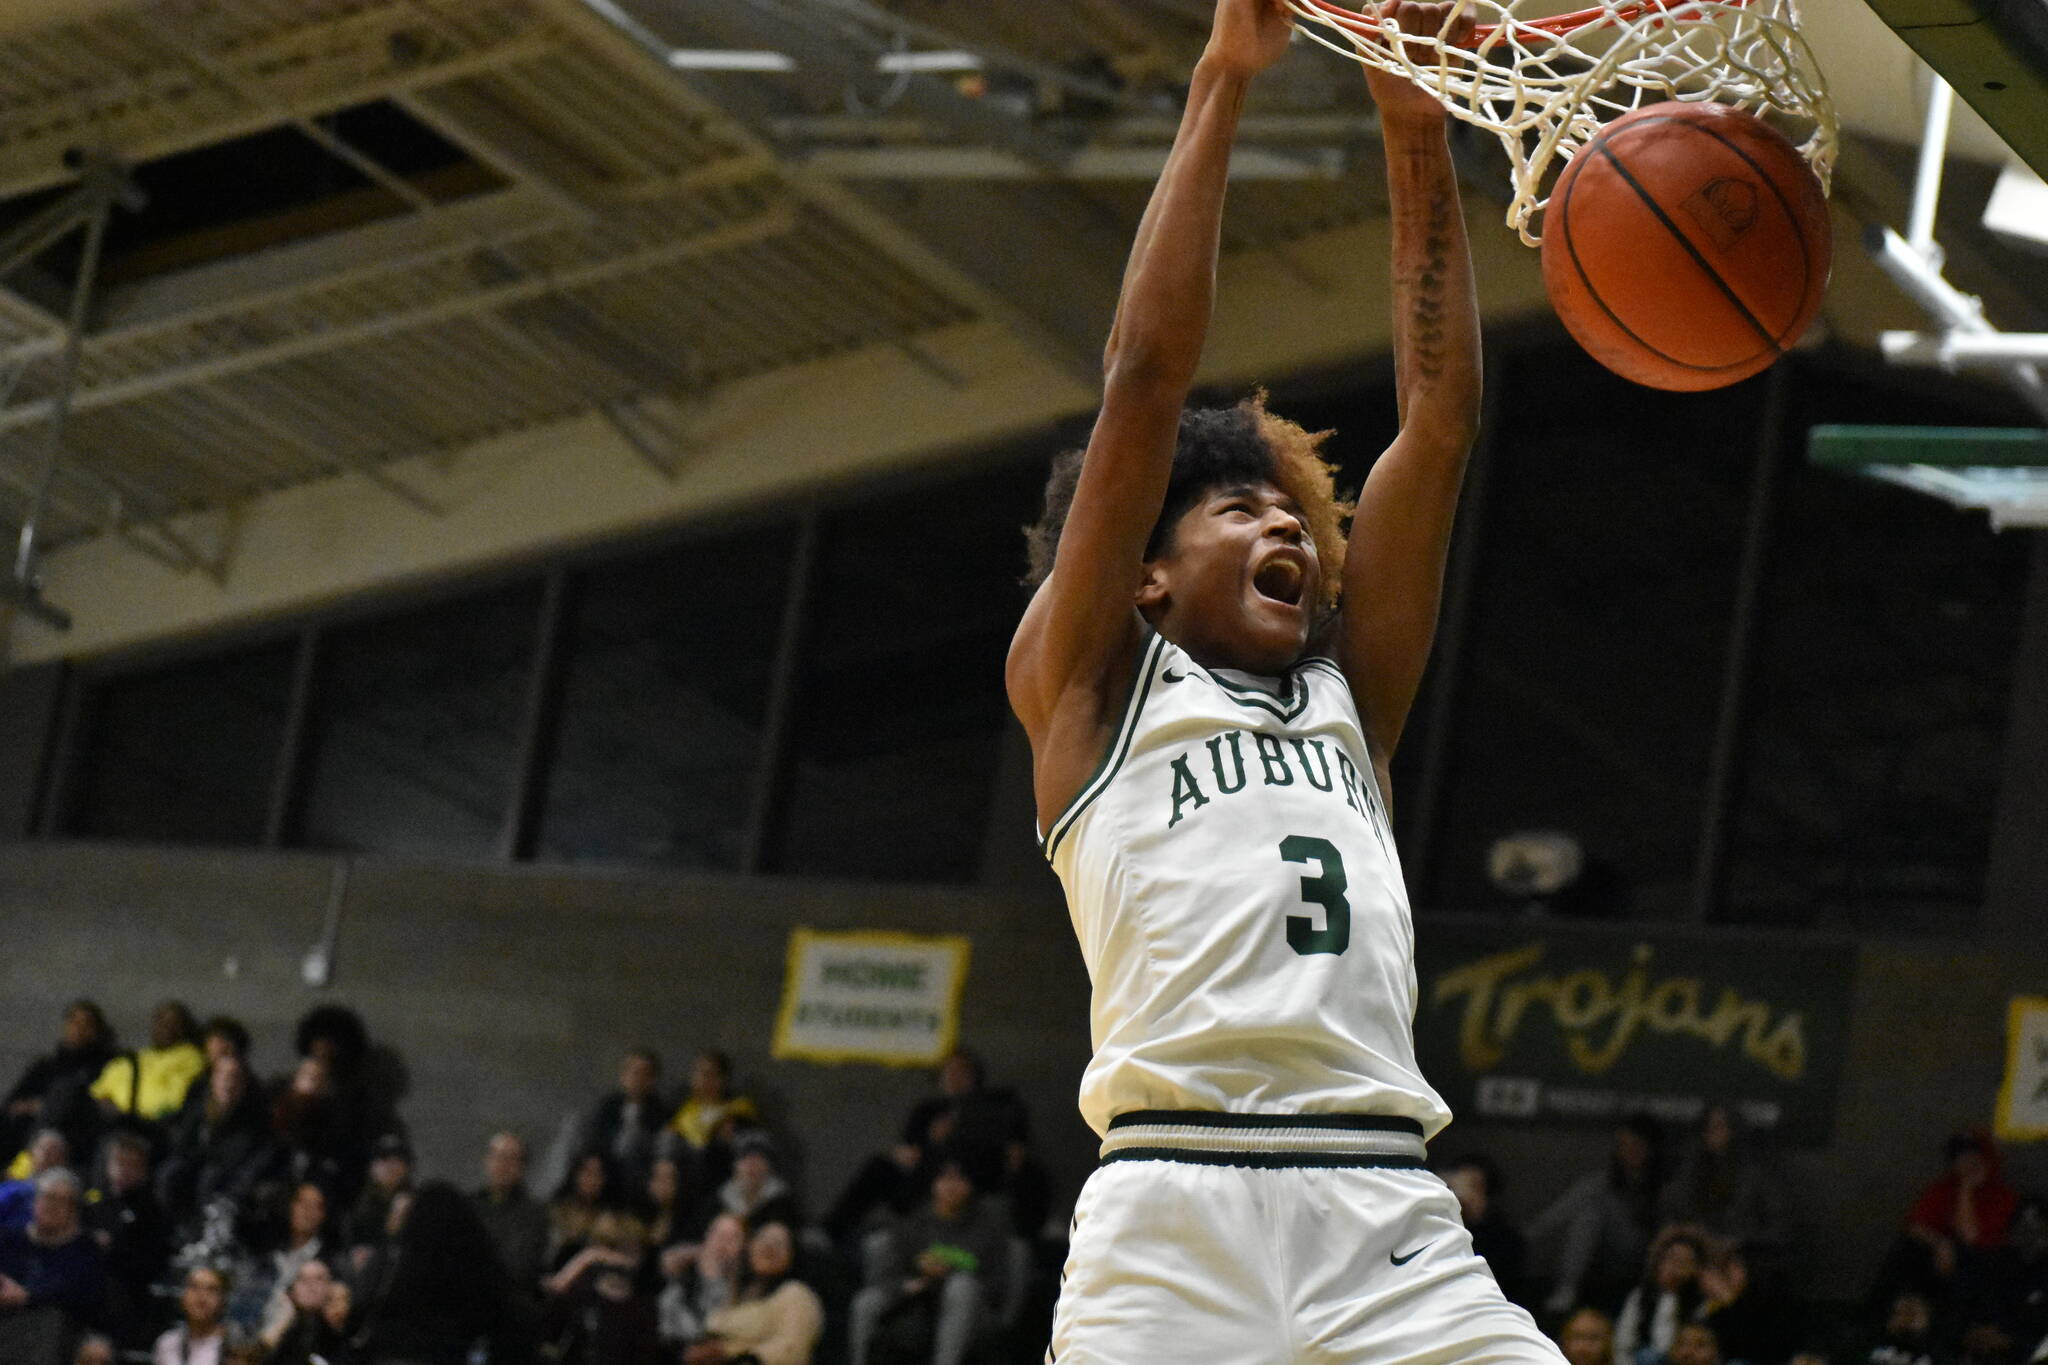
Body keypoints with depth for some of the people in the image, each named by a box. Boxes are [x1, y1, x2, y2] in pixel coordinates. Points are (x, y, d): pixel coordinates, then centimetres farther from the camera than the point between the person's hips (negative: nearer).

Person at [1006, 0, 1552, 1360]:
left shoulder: (1348, 698, 26)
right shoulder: (1089, 683, 16)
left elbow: (1440, 422, 22)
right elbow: (1145, 378, 8)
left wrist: (1420, 138, 18)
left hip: (1392, 1228, 4)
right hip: (1175, 1216, -4)